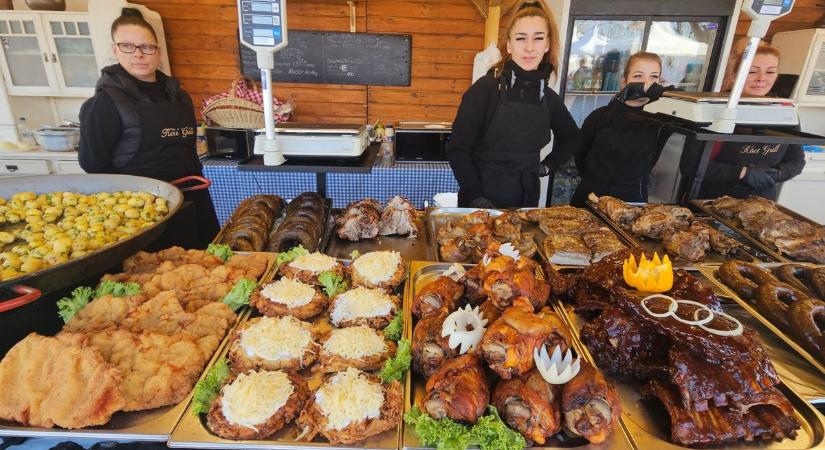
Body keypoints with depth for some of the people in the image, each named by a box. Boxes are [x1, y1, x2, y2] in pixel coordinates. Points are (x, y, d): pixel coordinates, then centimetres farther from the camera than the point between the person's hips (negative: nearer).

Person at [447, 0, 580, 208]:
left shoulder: (548, 96, 3)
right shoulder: (485, 88, -11)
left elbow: (571, 138, 22)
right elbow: (458, 149, -13)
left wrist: (549, 165, 9)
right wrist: (475, 197, -19)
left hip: (526, 201, 5)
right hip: (481, 203, -4)